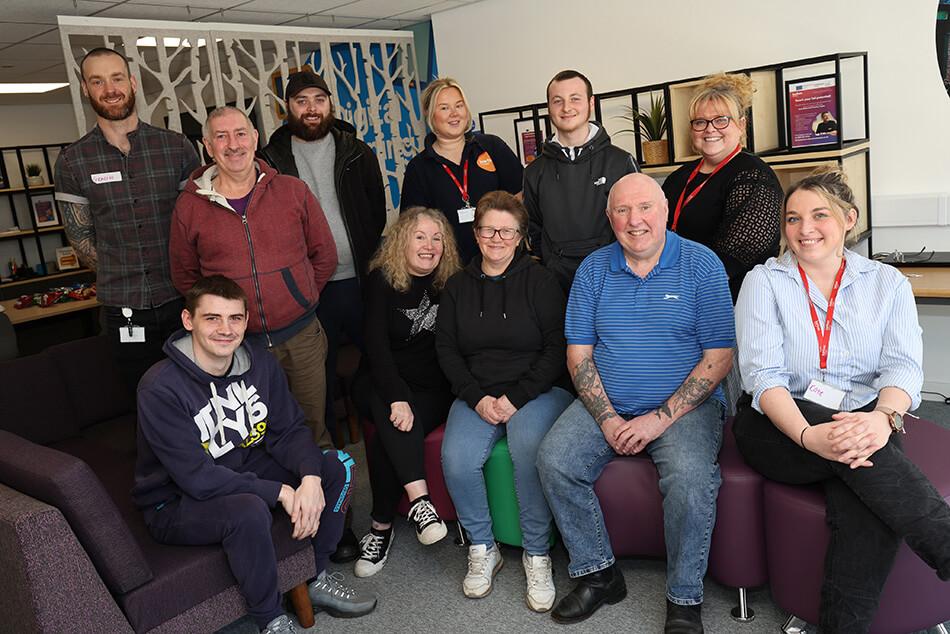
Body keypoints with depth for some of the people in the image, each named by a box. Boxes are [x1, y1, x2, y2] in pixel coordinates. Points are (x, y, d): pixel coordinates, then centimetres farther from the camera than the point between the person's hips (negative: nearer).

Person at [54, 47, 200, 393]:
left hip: (183, 298, 0)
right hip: (123, 308, 0)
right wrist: (120, 277, 0)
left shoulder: (177, 146, -1)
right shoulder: (73, 161, 0)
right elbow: (79, 234, 6)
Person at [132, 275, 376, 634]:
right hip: (177, 502, -6)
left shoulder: (260, 364, -6)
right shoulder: (160, 388, -25)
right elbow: (197, 477, -28)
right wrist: (279, 492, -28)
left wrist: (311, 479, -26)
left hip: (245, 474, 6)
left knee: (339, 467, -7)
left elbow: (289, 432, -5)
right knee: (248, 509, -37)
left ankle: (316, 578, 10)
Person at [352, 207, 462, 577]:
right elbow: (376, 342, -10)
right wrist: (397, 397, -24)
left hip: (433, 387, 0)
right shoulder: (382, 279, 0)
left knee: (386, 441, -26)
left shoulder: (451, 282, 4)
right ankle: (419, 500, -35)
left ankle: (381, 527, -17)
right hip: (385, 383, 0)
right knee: (396, 420, -34)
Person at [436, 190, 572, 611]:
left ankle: (537, 554, -11)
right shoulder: (458, 285, 13)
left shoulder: (539, 281, 1)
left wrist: (516, 397, -13)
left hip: (536, 390, -3)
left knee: (529, 451, -32)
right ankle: (482, 549, 0)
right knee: (455, 458, -24)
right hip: (477, 394, 3)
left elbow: (556, 349, -4)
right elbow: (446, 349, 8)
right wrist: (477, 398, -6)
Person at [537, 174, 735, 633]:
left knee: (690, 477, -31)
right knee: (553, 461, -19)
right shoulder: (593, 269, 6)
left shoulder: (701, 264, -3)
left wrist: (661, 418, -15)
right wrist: (606, 418, -10)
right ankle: (597, 573, 1)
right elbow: (578, 352, 4)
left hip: (685, 405, -3)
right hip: (606, 405, 3)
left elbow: (719, 357, -7)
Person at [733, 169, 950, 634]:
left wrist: (883, 417, -28)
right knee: (866, 467, -33)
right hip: (780, 428, -1)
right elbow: (763, 375, -9)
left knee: (866, 501, -31)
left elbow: (903, 366, -4)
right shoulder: (764, 282, 3)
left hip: (863, 425, 2)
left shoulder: (887, 283, 10)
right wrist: (808, 435, -28)